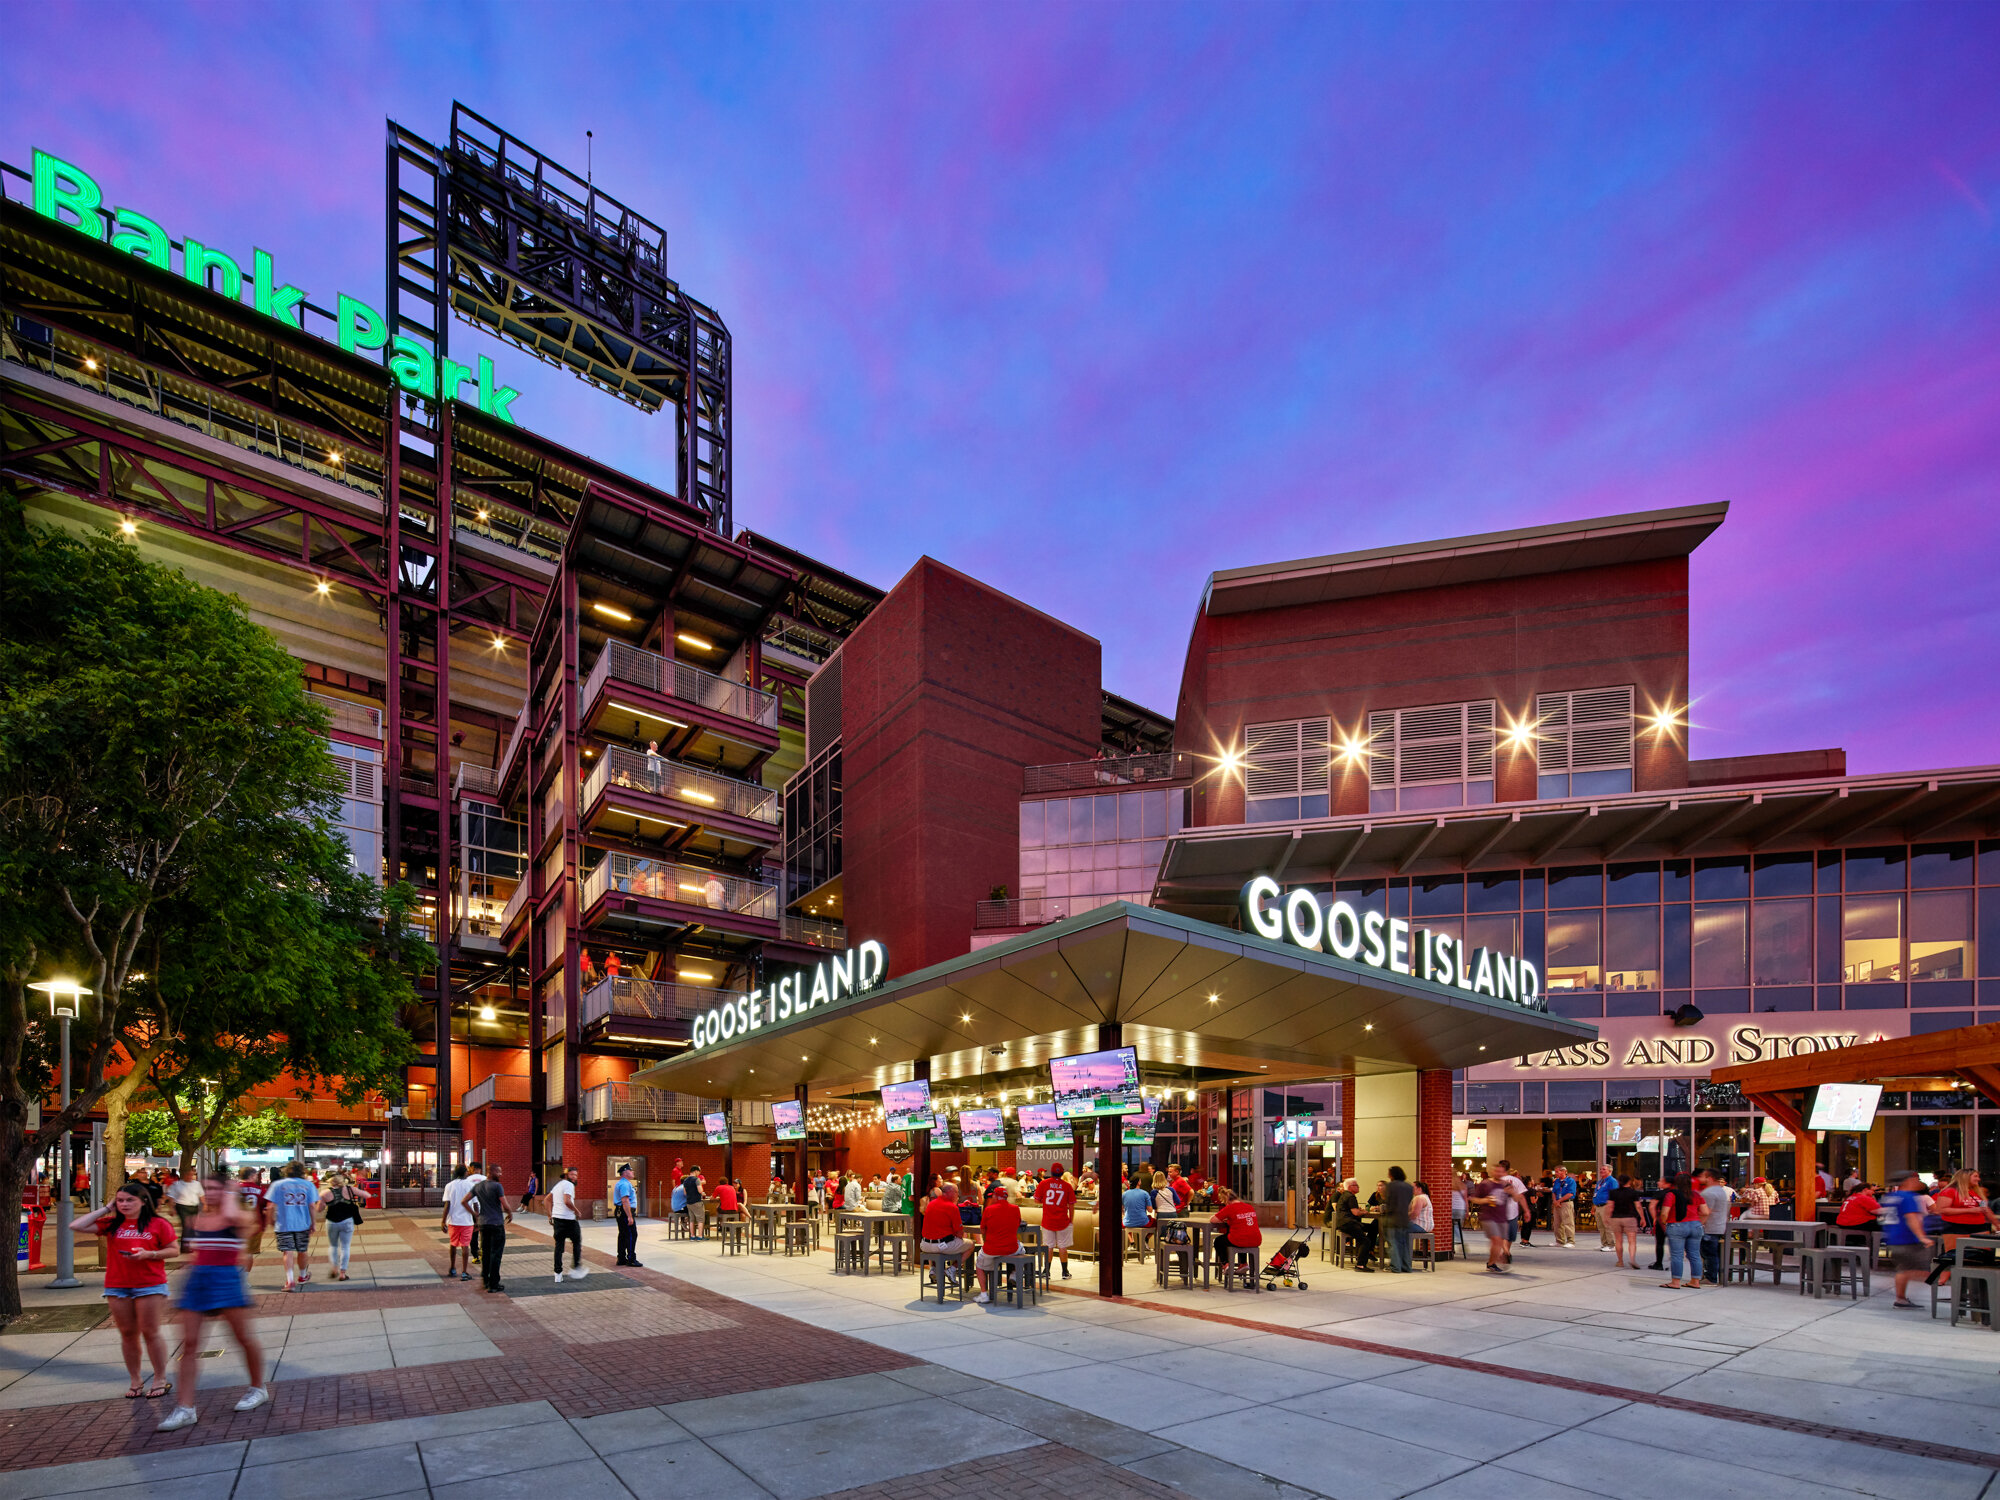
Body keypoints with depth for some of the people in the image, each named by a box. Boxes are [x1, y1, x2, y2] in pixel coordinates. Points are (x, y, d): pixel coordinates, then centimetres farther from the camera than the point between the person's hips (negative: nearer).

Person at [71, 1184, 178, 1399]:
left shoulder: (158, 1223, -2)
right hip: (117, 1287, 4)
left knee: (150, 1333, -1)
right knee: (128, 1334, 9)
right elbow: (75, 1226, -1)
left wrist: (148, 1254, -16)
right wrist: (106, 1209, 1)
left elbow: (174, 1250, -1)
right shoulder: (111, 1224, 7)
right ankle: (136, 1382, 19)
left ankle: (160, 1379, 9)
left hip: (149, 1285, -4)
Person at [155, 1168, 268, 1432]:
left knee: (244, 1338, 3)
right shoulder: (198, 1220, 12)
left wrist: (231, 1194, -16)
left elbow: (230, 1215, -32)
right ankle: (186, 1408, 3)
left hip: (227, 1278, -6)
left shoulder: (241, 1218, -7)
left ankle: (258, 1388, 23)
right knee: (189, 1343, -1)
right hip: (196, 1279, 6)